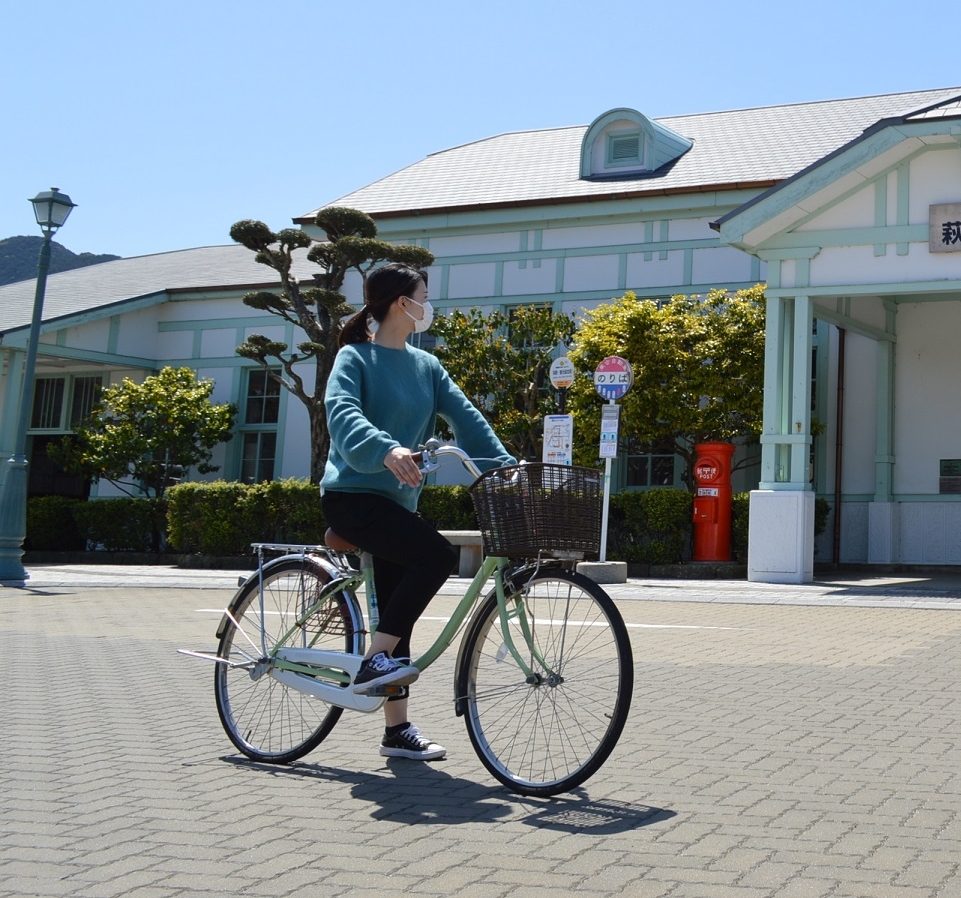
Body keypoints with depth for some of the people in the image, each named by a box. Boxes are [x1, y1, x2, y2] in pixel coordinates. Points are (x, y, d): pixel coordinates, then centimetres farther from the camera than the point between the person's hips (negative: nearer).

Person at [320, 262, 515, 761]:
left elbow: (465, 417, 6)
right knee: (437, 554, -27)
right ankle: (373, 660, -21)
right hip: (351, 495, -7)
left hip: (397, 499, 7)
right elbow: (342, 413, -26)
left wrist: (505, 465, -8)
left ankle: (397, 730, 14)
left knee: (396, 614, 7)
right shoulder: (355, 358, -7)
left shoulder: (426, 366, 13)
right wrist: (387, 449, -45)